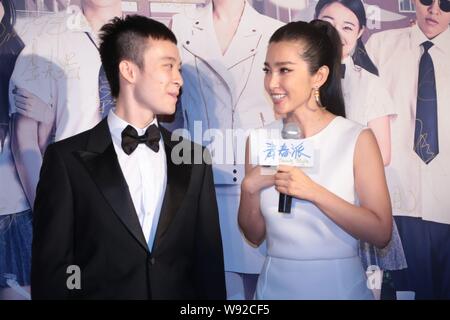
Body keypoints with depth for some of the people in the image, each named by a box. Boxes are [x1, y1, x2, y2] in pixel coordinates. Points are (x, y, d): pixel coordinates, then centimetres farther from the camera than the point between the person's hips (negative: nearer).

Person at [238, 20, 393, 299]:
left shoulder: (358, 139, -13)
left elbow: (381, 233, -15)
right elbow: (255, 235, 1)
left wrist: (313, 191, -23)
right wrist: (250, 187, -17)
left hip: (340, 284, -2)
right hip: (275, 285, 3)